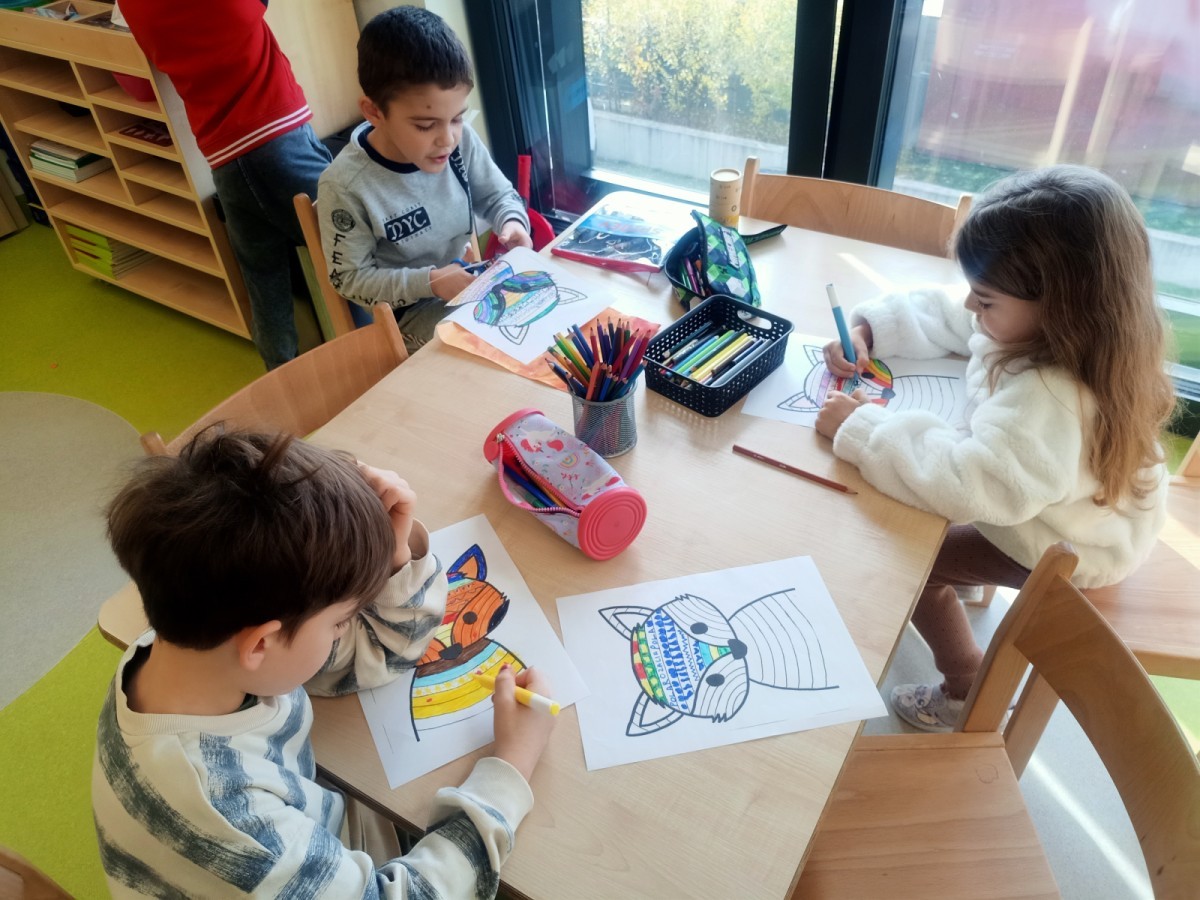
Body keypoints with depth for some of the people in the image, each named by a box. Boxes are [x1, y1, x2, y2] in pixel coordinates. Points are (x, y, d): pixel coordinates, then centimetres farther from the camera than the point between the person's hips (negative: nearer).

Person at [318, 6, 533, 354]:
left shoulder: (461, 139, -12)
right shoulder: (345, 186, -24)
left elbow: (498, 195, 6)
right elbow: (351, 279, -15)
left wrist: (512, 221, -18)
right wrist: (430, 282, -26)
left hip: (470, 279, 5)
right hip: (413, 308, -5)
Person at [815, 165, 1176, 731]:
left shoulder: (1051, 402, -42)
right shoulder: (1056, 333, -14)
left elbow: (967, 483, -51)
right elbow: (942, 319, -2)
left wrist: (860, 428, -42)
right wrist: (867, 330, -18)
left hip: (1062, 550, -8)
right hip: (1038, 502, 8)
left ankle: (969, 686, 24)